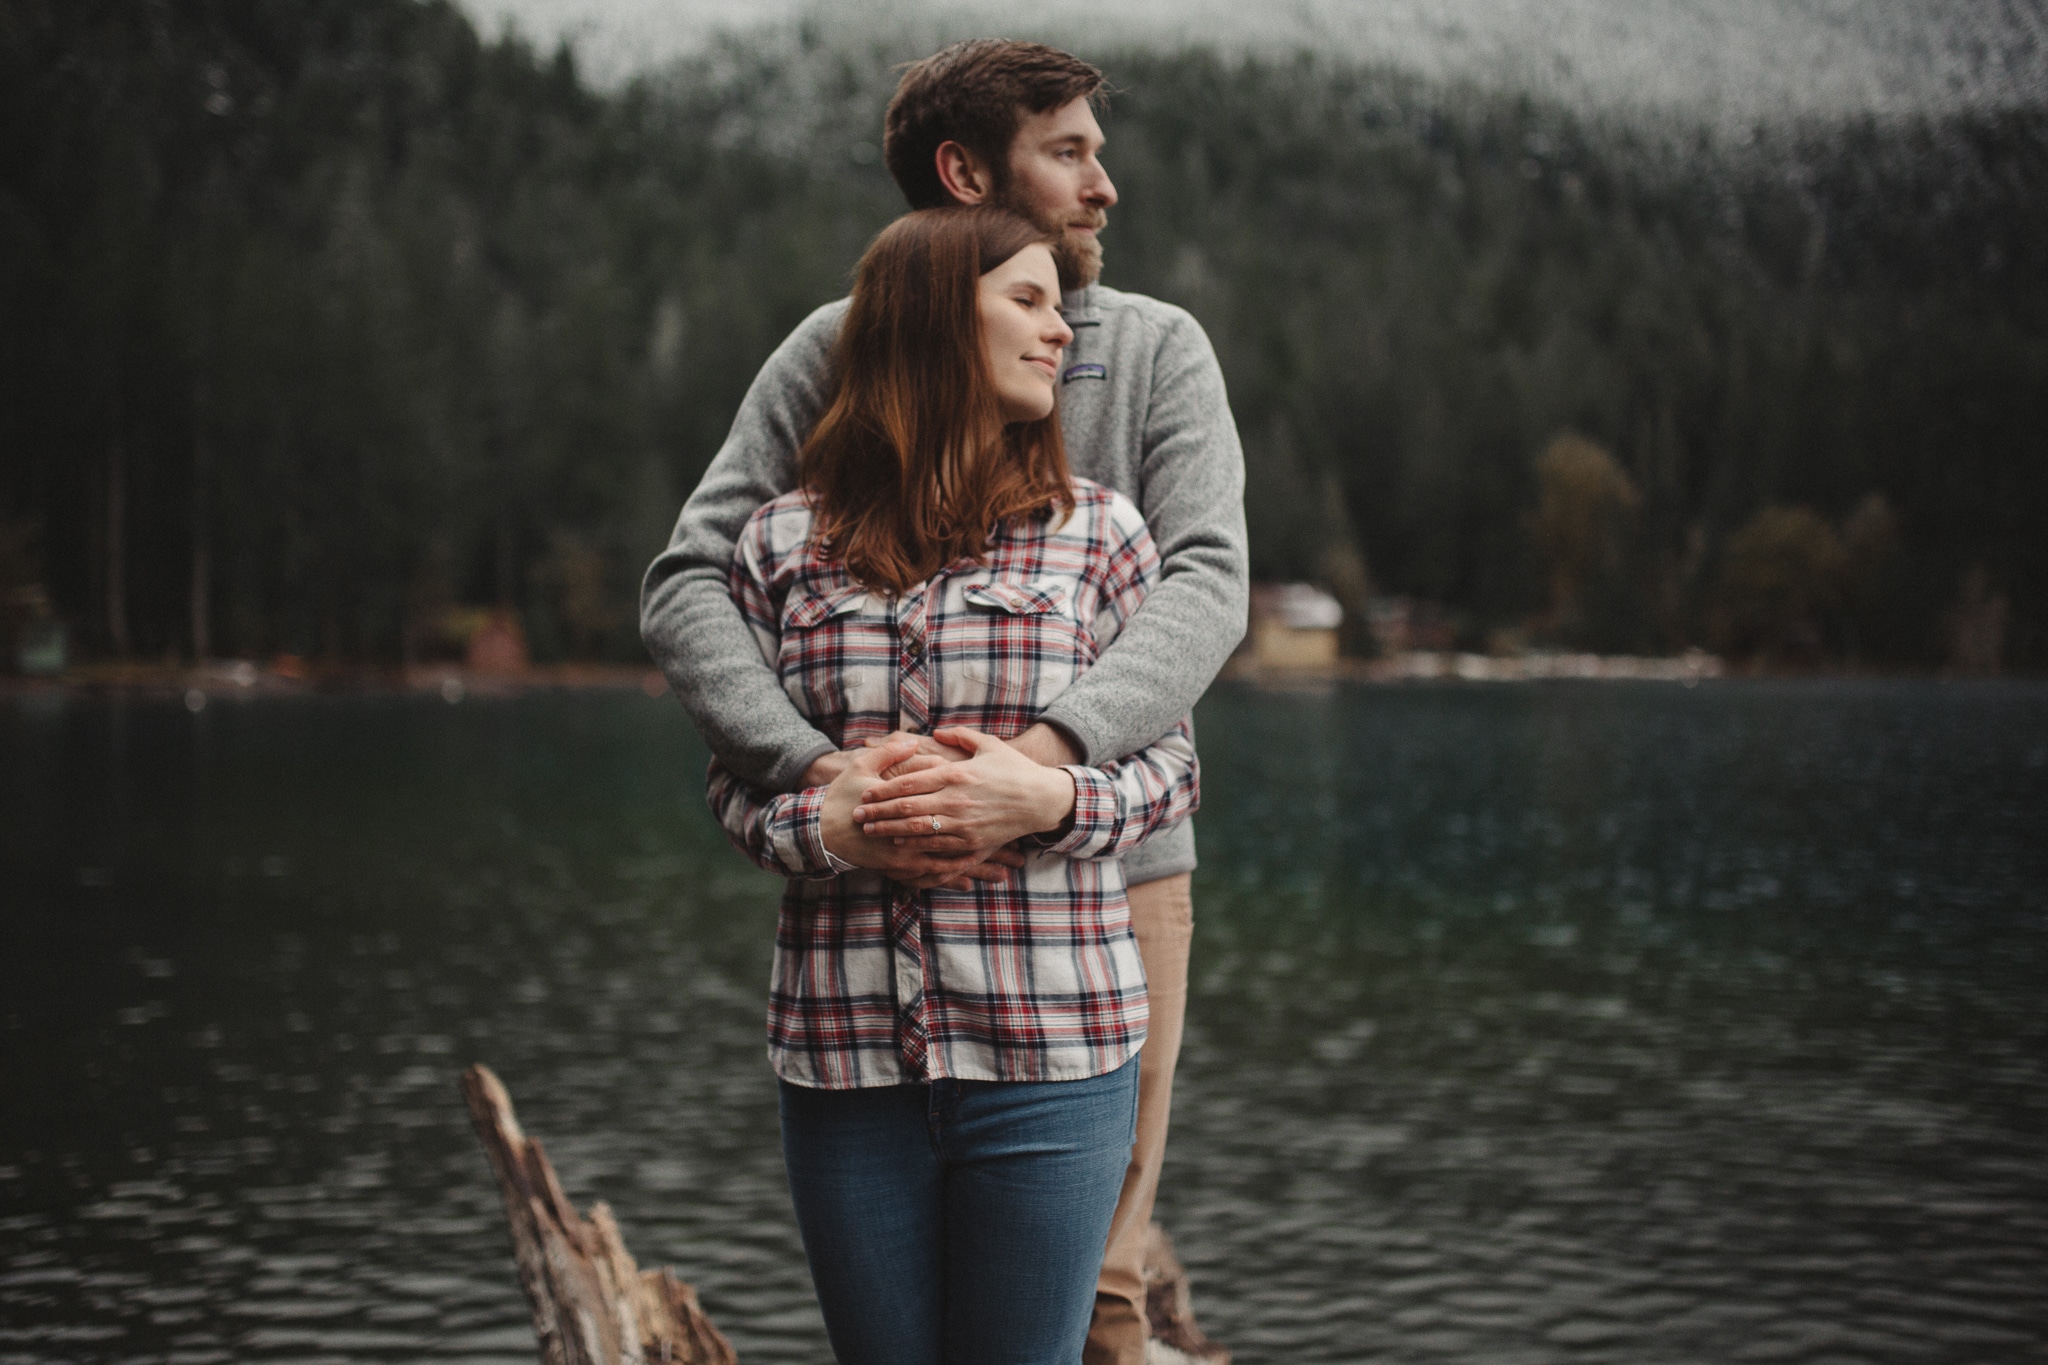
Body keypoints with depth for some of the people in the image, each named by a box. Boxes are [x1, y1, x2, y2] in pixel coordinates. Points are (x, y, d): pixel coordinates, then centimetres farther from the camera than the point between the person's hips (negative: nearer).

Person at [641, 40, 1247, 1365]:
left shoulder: (1160, 349, 0)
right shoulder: (839, 352, -1)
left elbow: (1208, 585, -16)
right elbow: (687, 585, -9)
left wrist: (1038, 762, -33)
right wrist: (812, 767, -28)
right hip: (901, 883, 0)